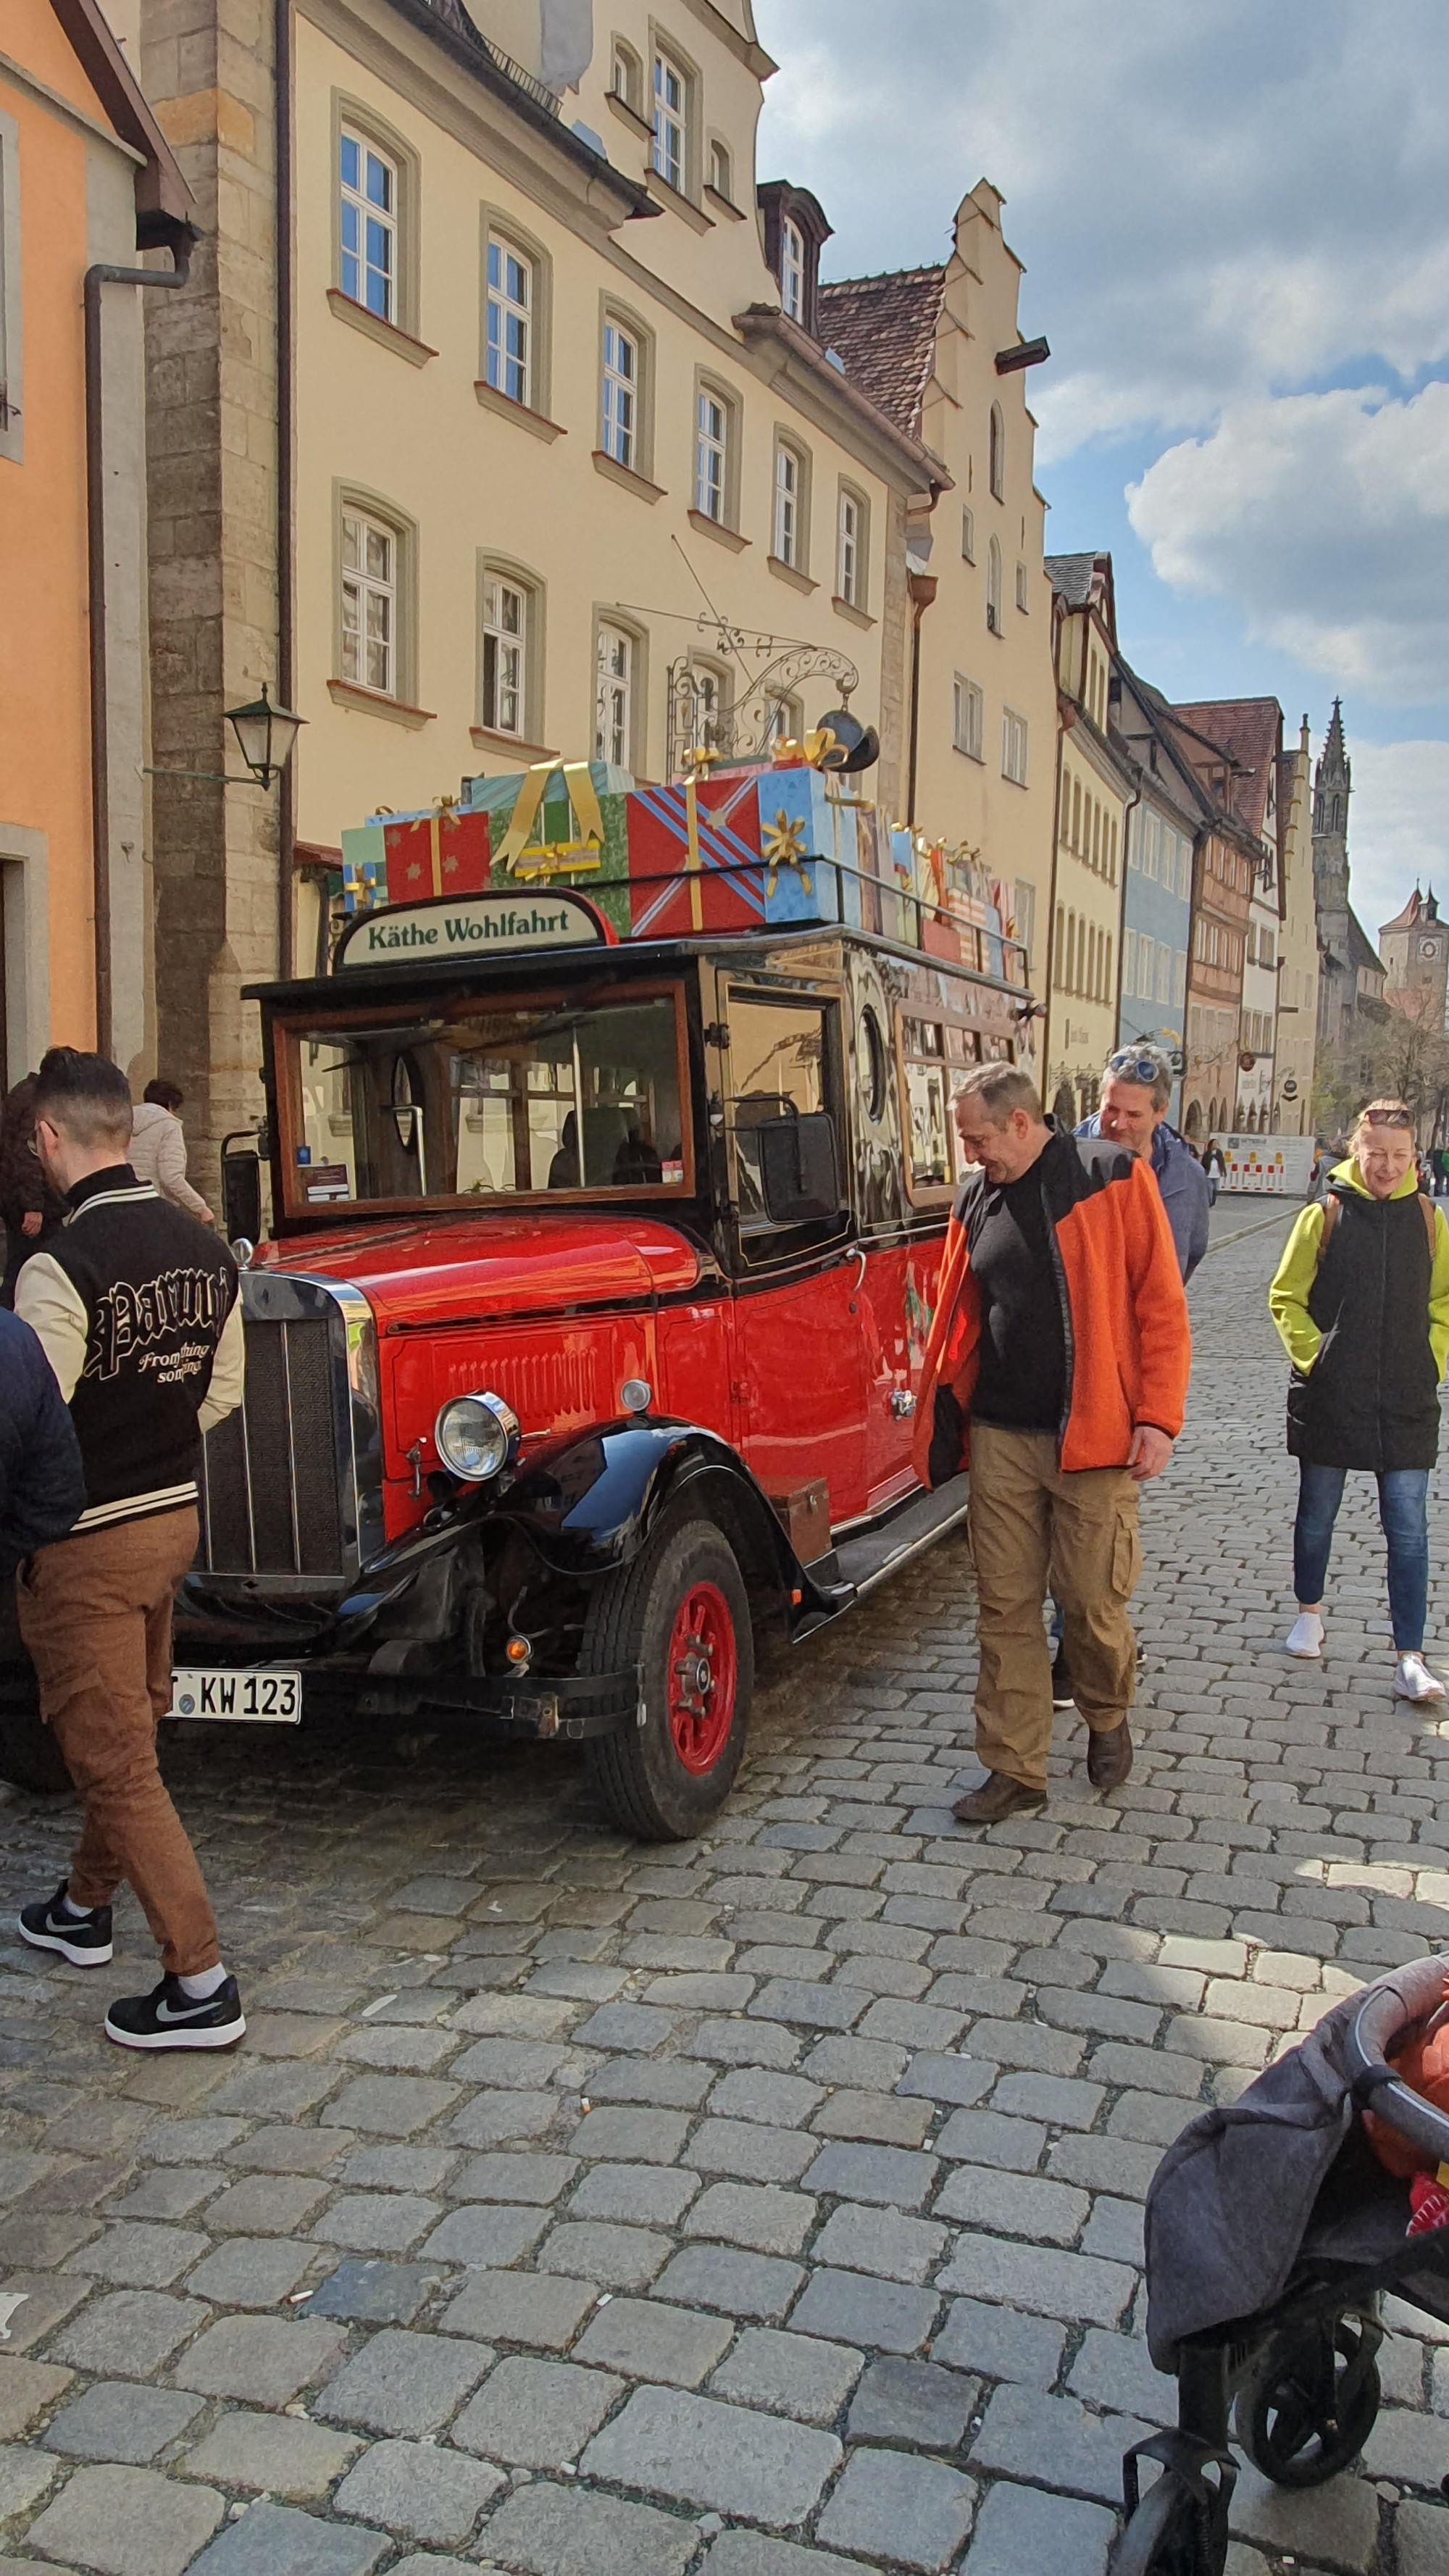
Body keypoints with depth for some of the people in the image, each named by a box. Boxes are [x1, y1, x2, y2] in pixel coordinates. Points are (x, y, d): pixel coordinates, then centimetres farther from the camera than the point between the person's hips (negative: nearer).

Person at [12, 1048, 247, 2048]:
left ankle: (201, 1986, 7)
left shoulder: (60, 1267, -23)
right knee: (127, 1729, 23)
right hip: (175, 1518, 8)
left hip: (87, 1545, -8)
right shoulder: (205, 1247, 0)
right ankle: (85, 1908, 45)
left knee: (115, 1760, 3)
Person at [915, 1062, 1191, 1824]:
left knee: (1093, 1603, 5)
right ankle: (1015, 1771, 17)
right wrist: (941, 1415, 13)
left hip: (1093, 1438, -4)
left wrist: (1157, 1416, -12)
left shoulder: (1112, 1177, -6)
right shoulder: (976, 1199, 10)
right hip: (999, 1438, 5)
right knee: (1005, 1610, 6)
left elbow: (1161, 1303, -7)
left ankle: (1107, 1719, 34)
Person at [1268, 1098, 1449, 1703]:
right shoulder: (1323, 1217, -4)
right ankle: (1309, 1613, 36)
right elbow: (1285, 1298, 1)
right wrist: (1313, 1355, -8)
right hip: (1329, 1399, -1)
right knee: (1316, 1514, 14)